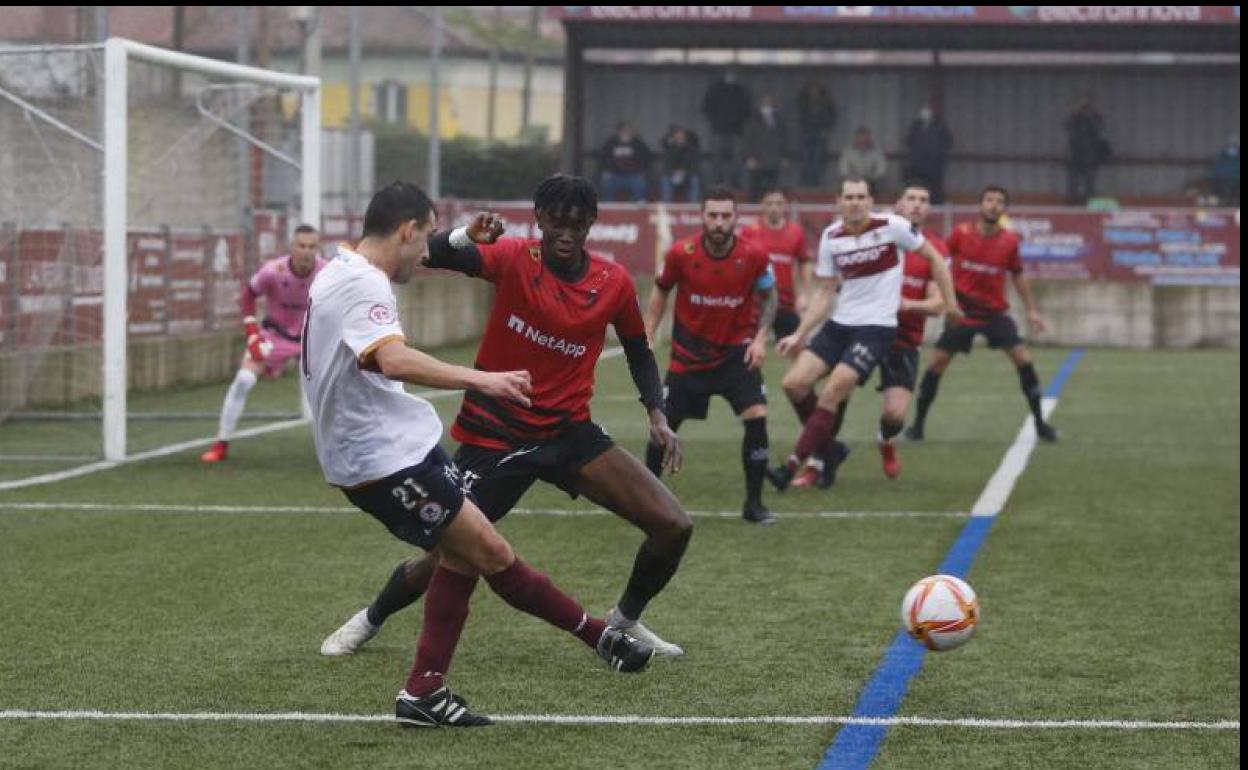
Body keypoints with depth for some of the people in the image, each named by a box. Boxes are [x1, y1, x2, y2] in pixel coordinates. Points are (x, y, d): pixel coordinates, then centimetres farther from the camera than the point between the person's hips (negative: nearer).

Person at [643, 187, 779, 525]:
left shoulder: (754, 256, -15)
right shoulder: (681, 253, -16)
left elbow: (769, 296, 3)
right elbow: (660, 292, 3)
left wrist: (760, 337, -9)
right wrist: (647, 338, -1)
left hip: (736, 350, 0)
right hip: (689, 353, 0)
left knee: (757, 416, -16)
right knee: (664, 422, 3)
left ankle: (754, 504, -2)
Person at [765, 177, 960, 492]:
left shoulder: (891, 226, -9)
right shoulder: (831, 237, 4)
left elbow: (934, 258, 3)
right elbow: (824, 292, 11)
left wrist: (949, 302, 2)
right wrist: (800, 334, 5)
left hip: (877, 327, -5)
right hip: (840, 324, 5)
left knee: (832, 392, -18)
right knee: (794, 383, -7)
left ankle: (792, 466, -13)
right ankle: (827, 449, 14)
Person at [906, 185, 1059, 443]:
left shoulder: (1010, 241, -5)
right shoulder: (962, 233, -9)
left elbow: (1018, 276, 9)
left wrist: (1031, 310, 8)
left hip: (995, 312, 1)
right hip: (962, 310, -1)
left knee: (1023, 359, -10)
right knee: (937, 363, -5)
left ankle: (1040, 424, 3)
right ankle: (918, 423, 10)